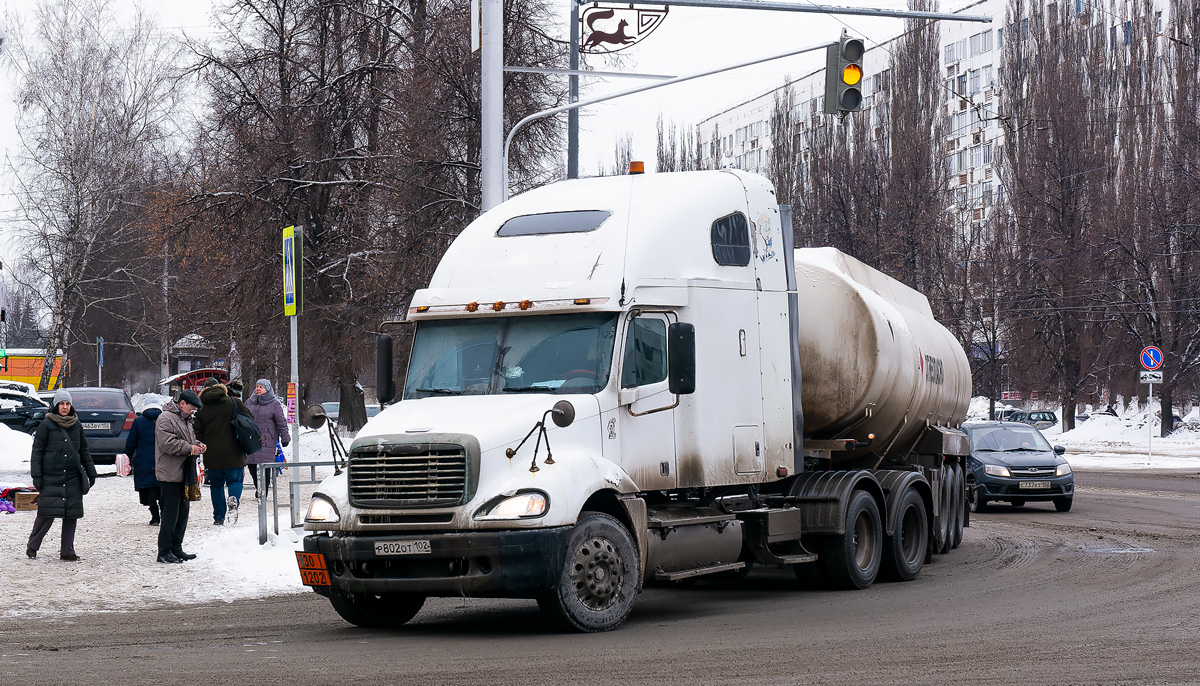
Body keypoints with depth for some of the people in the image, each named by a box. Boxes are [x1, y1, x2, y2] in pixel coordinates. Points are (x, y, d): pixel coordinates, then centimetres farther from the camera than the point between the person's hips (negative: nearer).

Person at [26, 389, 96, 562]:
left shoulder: (76, 425, 12)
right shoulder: (46, 425, -1)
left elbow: (84, 451, 21)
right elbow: (37, 451, -1)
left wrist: (91, 473, 20)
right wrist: (36, 475, -7)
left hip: (73, 478, 4)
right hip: (51, 479, -4)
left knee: (72, 515, 1)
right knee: (47, 514, -6)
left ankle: (67, 551, 9)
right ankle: (32, 546, 14)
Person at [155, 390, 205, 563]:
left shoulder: (185, 420, 20)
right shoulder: (166, 418, -12)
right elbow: (168, 444, -22)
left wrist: (197, 445, 9)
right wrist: (190, 448, -18)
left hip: (184, 474, 10)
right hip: (170, 474, -10)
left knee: (183, 512, 13)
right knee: (171, 514, -8)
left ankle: (176, 548, 21)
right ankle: (164, 552, -4)